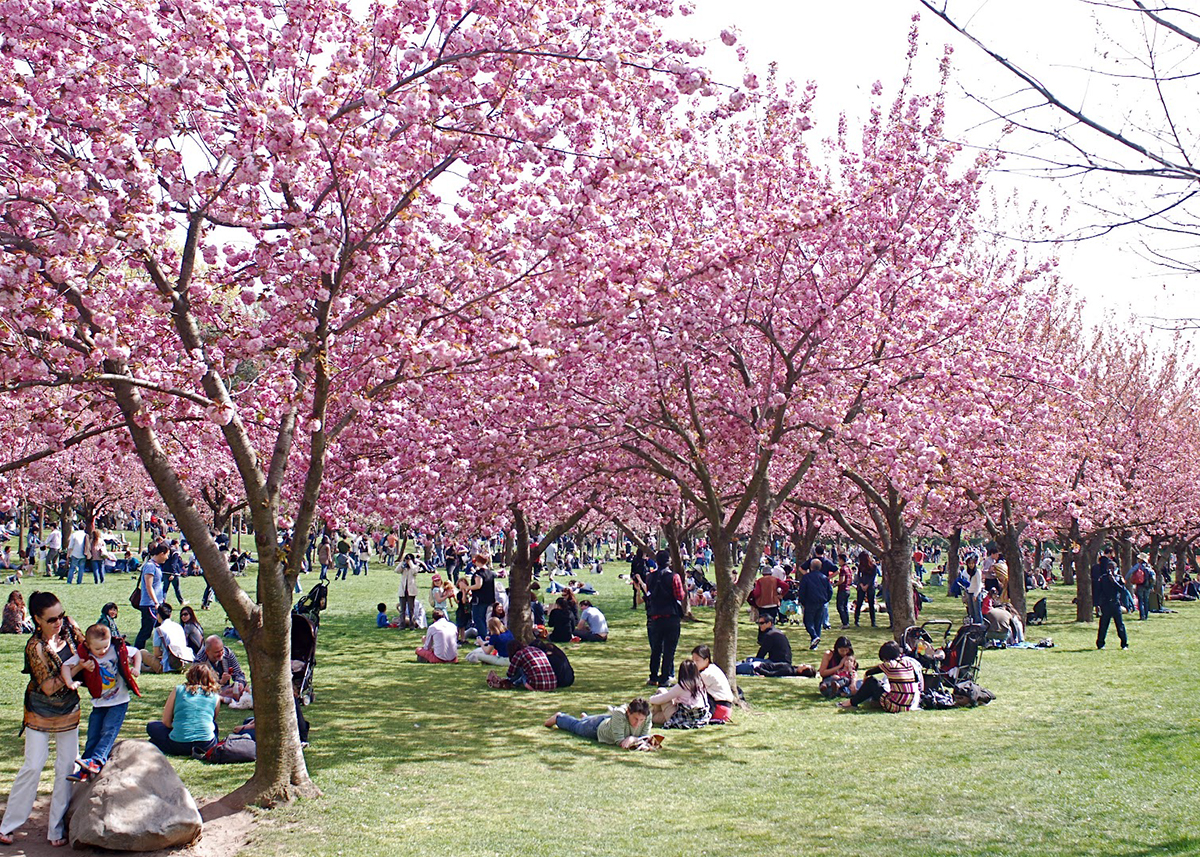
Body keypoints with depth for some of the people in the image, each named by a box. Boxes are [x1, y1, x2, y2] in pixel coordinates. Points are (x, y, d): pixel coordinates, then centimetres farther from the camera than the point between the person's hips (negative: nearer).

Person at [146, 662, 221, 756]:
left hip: (179, 745, 0)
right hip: (206, 746, 0)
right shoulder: (216, 697, 10)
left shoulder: (178, 690, 8)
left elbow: (166, 722, 9)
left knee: (151, 726, 28)